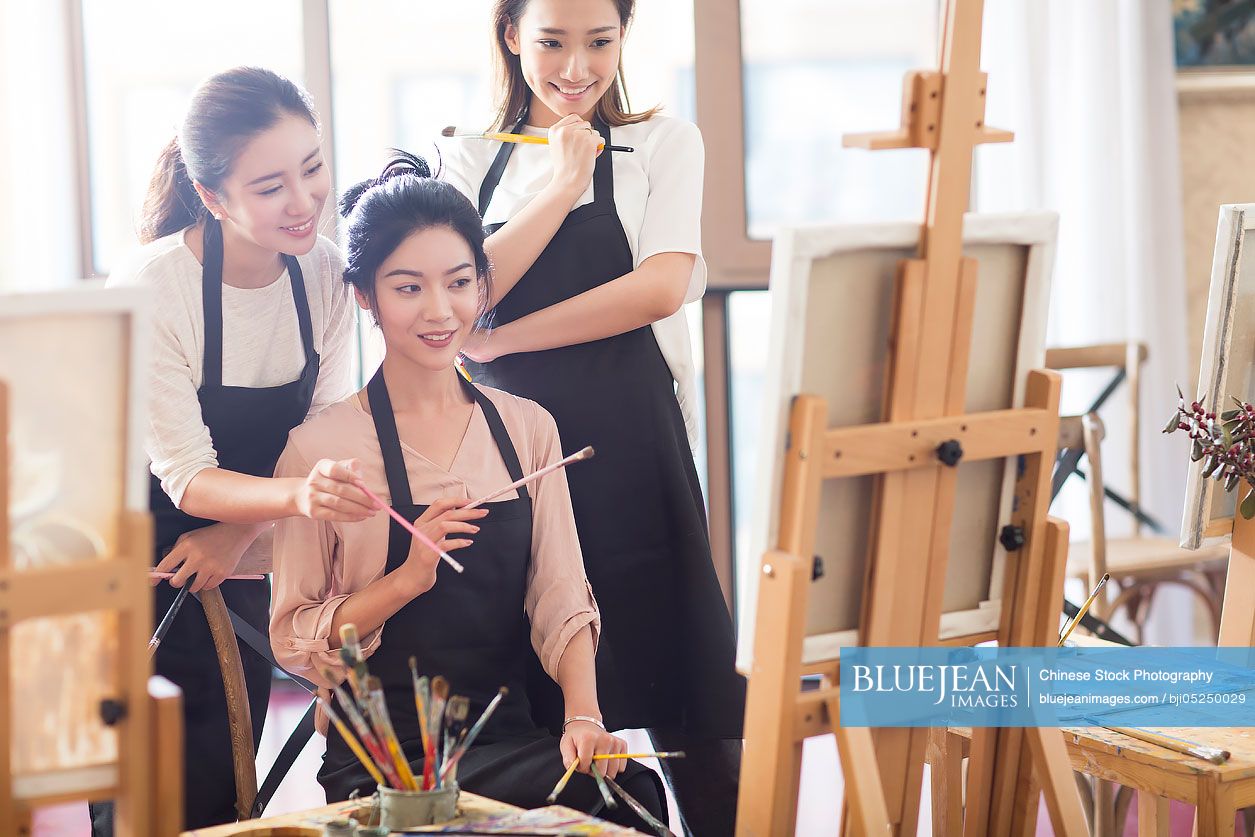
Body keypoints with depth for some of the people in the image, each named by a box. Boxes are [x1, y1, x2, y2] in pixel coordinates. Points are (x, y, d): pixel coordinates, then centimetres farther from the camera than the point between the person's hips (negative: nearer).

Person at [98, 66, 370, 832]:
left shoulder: (324, 272, -8)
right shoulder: (149, 290, -25)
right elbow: (185, 476, -25)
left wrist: (240, 529, -13)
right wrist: (295, 496, -43)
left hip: (238, 569, 5)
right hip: (139, 567, -5)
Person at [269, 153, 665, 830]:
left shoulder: (527, 429, 11)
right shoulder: (321, 447, -2)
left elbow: (559, 596, 4)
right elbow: (294, 641, -1)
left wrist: (584, 717, -13)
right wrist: (409, 578, -16)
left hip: (509, 740, 4)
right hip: (383, 764, -4)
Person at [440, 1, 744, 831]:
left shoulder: (663, 143, 5)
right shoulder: (475, 160, 12)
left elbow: (660, 289, -9)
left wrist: (499, 339, -7)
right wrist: (559, 188, -8)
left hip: (628, 442, -3)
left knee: (672, 669, -1)